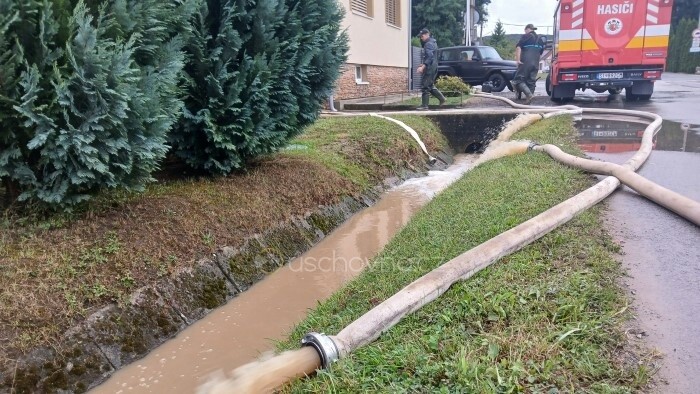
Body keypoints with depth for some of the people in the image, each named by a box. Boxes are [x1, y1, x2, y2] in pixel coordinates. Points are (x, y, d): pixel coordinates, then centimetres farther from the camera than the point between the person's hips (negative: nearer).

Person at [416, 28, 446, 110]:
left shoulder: (429, 44, -13)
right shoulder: (432, 42, 19)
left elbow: (430, 57, -24)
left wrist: (423, 67, -29)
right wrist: (423, 65, 19)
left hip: (430, 68, -10)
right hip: (433, 67, 10)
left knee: (425, 87, -8)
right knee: (430, 86, 18)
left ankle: (424, 105, -8)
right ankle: (441, 98, 16)